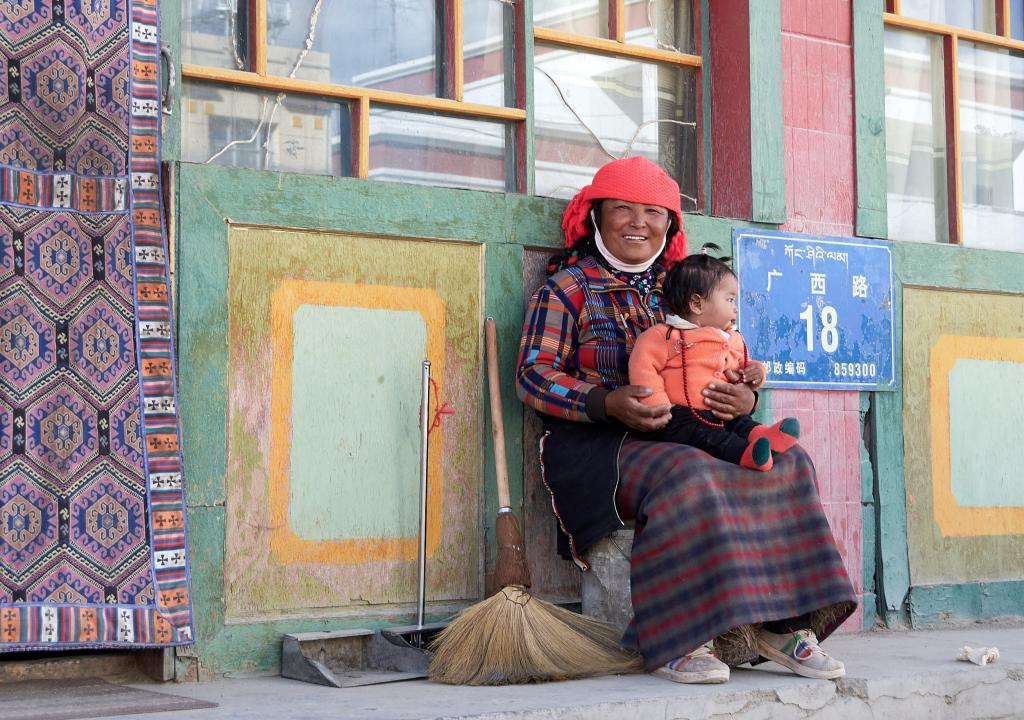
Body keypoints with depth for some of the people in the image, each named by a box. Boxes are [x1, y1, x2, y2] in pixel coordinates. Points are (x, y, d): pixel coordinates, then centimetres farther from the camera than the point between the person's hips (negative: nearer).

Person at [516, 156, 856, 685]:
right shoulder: (569, 287, 5)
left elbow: (725, 372, 19)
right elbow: (534, 374, -6)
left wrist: (746, 398, -8)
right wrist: (608, 403, -22)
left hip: (685, 437, 6)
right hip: (597, 445, -6)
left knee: (787, 464, -16)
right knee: (688, 477, -36)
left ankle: (778, 624, -18)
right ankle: (674, 641, -33)